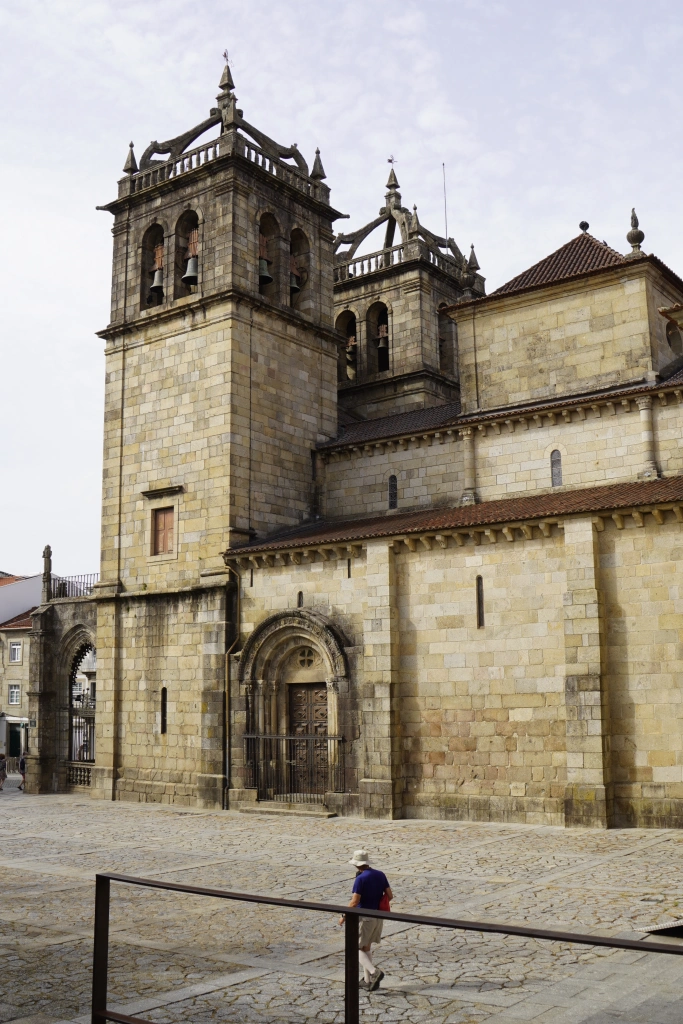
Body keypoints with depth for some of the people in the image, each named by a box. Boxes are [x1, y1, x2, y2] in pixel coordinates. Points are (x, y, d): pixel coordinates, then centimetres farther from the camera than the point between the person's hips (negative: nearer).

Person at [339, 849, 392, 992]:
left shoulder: (360, 879, -18)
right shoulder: (381, 875, 3)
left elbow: (355, 901, -21)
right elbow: (389, 896, 5)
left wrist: (343, 916, -8)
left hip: (364, 918, -7)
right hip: (378, 917, 7)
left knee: (357, 949, 5)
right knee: (366, 947, 21)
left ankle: (374, 972, -15)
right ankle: (367, 980, 22)